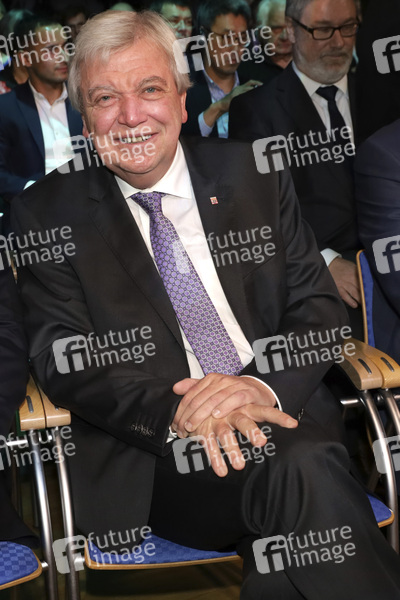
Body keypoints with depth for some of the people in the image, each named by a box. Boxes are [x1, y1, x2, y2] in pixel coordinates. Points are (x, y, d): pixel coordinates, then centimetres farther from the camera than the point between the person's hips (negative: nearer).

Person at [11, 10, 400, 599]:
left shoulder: (254, 175, 12)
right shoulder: (49, 212, 7)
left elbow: (319, 307, 8)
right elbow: (63, 361, -1)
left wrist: (261, 386, -15)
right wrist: (174, 413, -20)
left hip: (283, 418, 3)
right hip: (153, 462, -2)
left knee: (306, 466, -33)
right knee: (301, 476, -32)